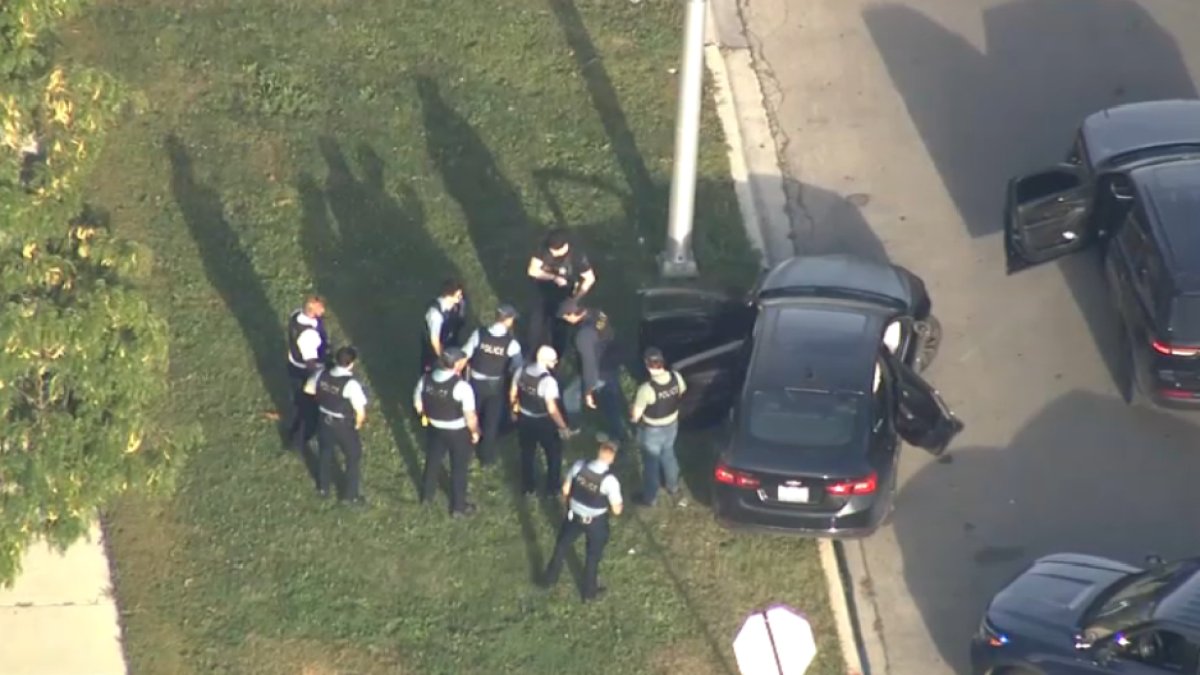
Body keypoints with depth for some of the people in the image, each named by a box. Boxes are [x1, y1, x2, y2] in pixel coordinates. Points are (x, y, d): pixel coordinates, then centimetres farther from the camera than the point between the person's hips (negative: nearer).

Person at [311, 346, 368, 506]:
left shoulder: (322, 375, -13)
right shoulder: (351, 384, -29)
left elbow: (309, 389, 8)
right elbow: (361, 411, -26)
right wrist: (358, 424, -5)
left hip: (325, 421, 5)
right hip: (344, 425, -5)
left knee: (325, 453, 27)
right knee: (353, 458, 17)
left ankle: (323, 488, 45)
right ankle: (352, 495, 27)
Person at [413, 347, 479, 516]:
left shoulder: (425, 379, -15)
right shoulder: (461, 386, -31)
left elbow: (418, 405, -1)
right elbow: (470, 417, -25)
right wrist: (475, 432, -5)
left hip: (435, 428, 5)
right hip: (458, 432, -4)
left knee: (433, 461, 28)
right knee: (458, 468, 16)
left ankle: (427, 495, 49)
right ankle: (458, 506, 31)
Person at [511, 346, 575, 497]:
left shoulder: (522, 371, -12)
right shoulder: (548, 381, -31)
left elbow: (513, 394, 3)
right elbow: (552, 409, -29)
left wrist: (515, 409, 22)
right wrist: (563, 427, -16)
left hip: (524, 418, 5)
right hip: (543, 422, -5)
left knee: (527, 453, 25)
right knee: (554, 453, 20)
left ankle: (527, 487, 40)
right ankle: (551, 488, 32)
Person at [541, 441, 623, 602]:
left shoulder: (579, 466, -19)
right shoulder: (610, 480, -30)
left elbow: (566, 489, -4)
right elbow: (617, 510, -21)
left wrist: (567, 501, 16)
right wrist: (619, 505, 2)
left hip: (574, 515, 3)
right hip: (596, 522, -3)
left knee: (562, 545, 28)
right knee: (593, 555, 22)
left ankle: (549, 579, 46)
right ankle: (589, 591, 40)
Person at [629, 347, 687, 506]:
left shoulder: (646, 389, -36)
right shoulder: (676, 377, -20)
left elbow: (635, 416, -25)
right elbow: (682, 394, 2)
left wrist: (632, 417, -1)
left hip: (652, 431, -5)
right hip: (672, 425, 5)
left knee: (651, 462, 19)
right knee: (668, 454, 31)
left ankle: (649, 497, 40)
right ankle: (673, 488, 52)